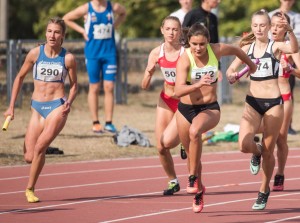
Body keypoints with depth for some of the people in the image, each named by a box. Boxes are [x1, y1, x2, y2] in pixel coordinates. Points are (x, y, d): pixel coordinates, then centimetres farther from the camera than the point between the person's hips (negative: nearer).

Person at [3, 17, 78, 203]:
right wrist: (11, 106, 9)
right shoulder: (35, 53, 0)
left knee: (39, 147, -21)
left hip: (58, 107, -3)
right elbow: (20, 77, 11)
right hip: (37, 108, 3)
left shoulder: (68, 58, -3)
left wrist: (69, 102, -11)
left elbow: (74, 85, 9)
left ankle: (30, 189, -4)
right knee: (29, 157, -3)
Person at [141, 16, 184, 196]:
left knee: (167, 141, -22)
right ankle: (173, 182, 24)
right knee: (161, 148, 1)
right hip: (166, 100, 4)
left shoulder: (186, 52, -19)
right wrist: (149, 72, -25)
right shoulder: (157, 53, -8)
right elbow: (145, 86, -6)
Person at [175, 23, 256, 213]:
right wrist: (198, 84, -47)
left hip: (210, 108, -1)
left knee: (195, 131, -35)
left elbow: (236, 50, 12)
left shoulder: (217, 50, -12)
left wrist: (251, 64, 29)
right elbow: (178, 90, -31)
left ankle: (193, 178, -22)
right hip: (186, 109, 1)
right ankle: (198, 191, 39)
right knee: (192, 154, 13)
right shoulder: (184, 59, -19)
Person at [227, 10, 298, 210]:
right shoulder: (247, 48, 6)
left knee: (268, 152, 5)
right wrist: (232, 75, -18)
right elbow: (231, 69, 7)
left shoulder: (275, 47, -6)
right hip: (253, 101, 3)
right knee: (244, 145, -17)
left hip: (273, 102, -3)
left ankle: (264, 191, 25)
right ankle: (257, 152, 20)